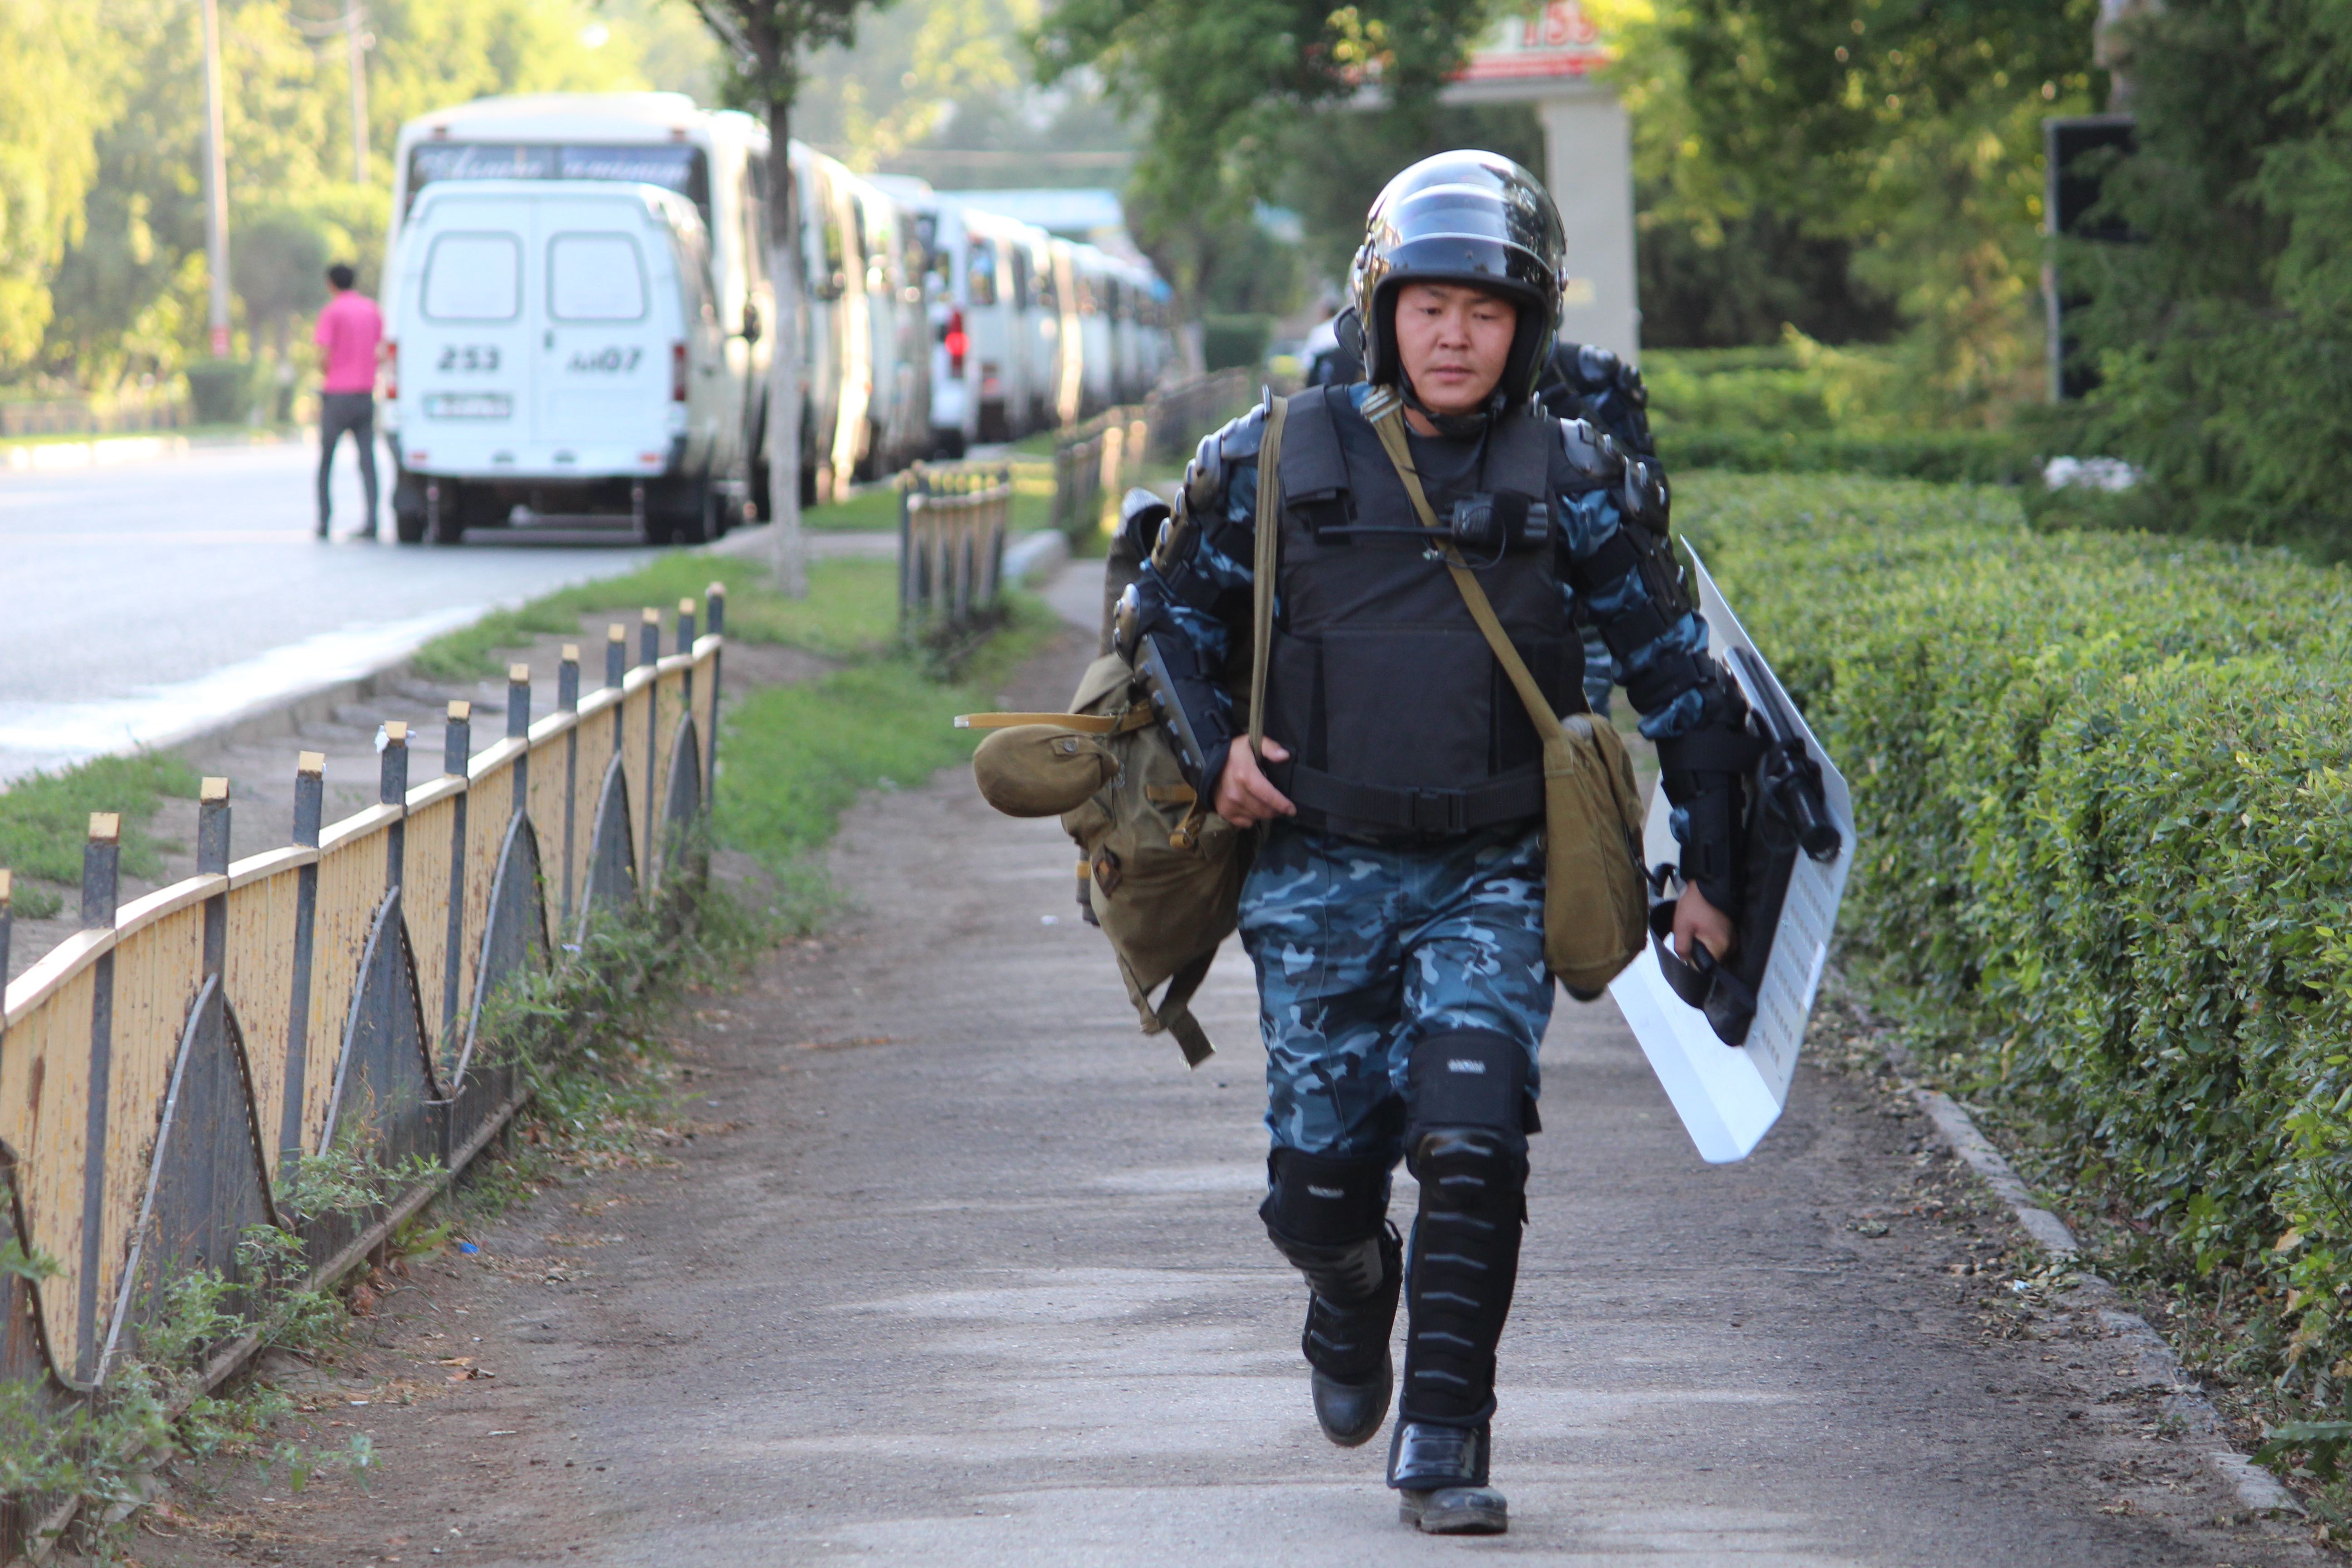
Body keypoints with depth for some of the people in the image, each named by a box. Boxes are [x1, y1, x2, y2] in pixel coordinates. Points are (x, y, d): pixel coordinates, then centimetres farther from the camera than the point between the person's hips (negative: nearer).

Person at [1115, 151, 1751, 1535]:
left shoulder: (1575, 483, 0)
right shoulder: (1278, 464, 1)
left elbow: (1679, 674, 6)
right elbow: (1169, 615, 16)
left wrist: (1711, 870, 4)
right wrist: (1213, 748, 0)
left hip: (1493, 877, -1)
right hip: (1320, 871, 1)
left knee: (1471, 1142, -18)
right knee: (1323, 1178, 2)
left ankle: (1443, 1442, -10)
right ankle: (1353, 1308, 38)